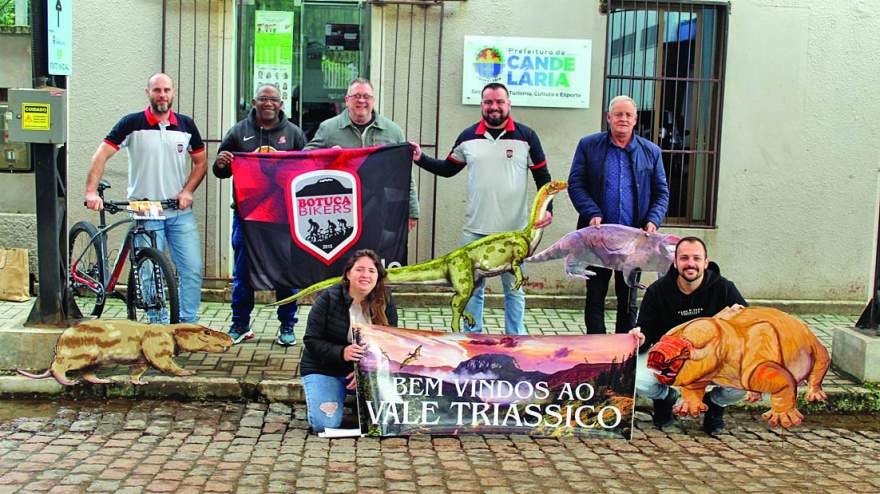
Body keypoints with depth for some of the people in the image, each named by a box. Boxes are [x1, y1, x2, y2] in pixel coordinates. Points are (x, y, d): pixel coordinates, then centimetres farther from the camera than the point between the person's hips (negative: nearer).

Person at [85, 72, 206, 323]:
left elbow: (201, 162, 13)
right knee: (150, 274, 1)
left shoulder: (186, 125, 6)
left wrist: (187, 191, -2)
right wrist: (91, 192, -20)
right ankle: (158, 324, 16)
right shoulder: (132, 123, -3)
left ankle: (189, 323, 12)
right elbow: (101, 155, -7)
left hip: (180, 212, 2)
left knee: (192, 269, -1)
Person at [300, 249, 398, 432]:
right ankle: (315, 398, 13)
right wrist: (341, 353, -31)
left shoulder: (385, 302, -5)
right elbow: (312, 341, -12)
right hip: (324, 369, -2)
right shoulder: (328, 298, -12)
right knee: (326, 424, -21)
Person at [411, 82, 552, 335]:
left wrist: (547, 209, -8)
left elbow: (542, 177, 3)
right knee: (472, 288, 9)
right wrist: (420, 158, 3)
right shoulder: (468, 137, 5)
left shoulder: (526, 136, 0)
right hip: (475, 230, 2)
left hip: (515, 230, -1)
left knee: (514, 289, 10)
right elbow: (447, 169, 16)